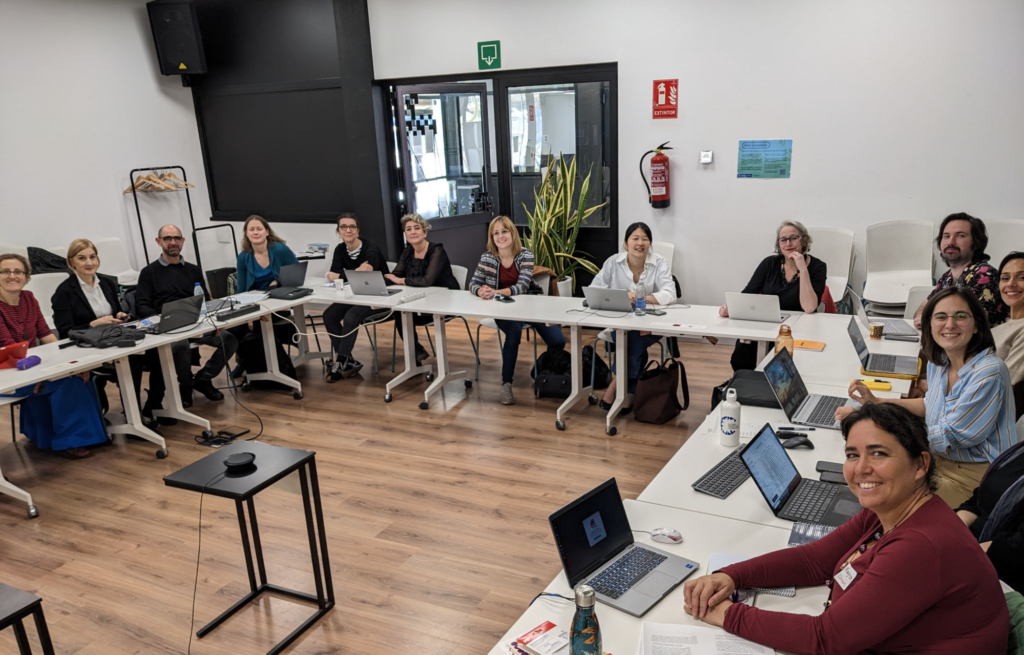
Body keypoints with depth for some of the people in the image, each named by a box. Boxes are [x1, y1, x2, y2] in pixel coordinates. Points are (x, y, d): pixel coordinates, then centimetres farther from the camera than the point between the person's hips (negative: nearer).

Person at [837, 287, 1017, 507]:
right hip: (940, 460, 7)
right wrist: (876, 402, 5)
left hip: (974, 477, -7)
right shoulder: (939, 360, 0)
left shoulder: (989, 373, -24)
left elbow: (948, 437, -24)